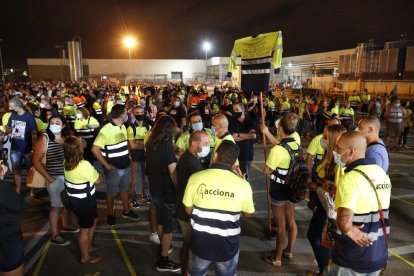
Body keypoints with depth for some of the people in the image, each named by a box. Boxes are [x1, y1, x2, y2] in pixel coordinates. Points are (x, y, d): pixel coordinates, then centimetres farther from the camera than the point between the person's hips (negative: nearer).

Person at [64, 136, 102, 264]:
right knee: (85, 229, 11)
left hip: (75, 200, 9)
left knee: (93, 221, 28)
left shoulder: (67, 162, -5)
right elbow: (98, 180, -16)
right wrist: (93, 170, -2)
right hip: (84, 202, -9)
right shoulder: (84, 165, -30)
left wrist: (80, 142, 1)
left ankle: (88, 247, 45)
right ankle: (85, 257, 30)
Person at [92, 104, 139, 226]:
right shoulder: (106, 130, -21)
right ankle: (110, 214, 31)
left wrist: (128, 155, 7)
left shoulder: (123, 127, 2)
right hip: (113, 168, -7)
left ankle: (126, 211, 38)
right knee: (111, 192, 11)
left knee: (125, 189, 21)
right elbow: (95, 149, -21)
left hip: (125, 166, 7)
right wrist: (106, 165, -18)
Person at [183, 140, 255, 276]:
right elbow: (248, 214, 2)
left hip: (200, 243, 0)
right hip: (228, 246, 1)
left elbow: (189, 210, -2)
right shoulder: (243, 185, -16)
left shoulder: (195, 178, -15)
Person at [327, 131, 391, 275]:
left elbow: (344, 222, -35)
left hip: (353, 258, -7)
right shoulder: (382, 173, 3)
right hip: (379, 255, 8)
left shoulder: (350, 178, -24)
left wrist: (350, 231, -14)